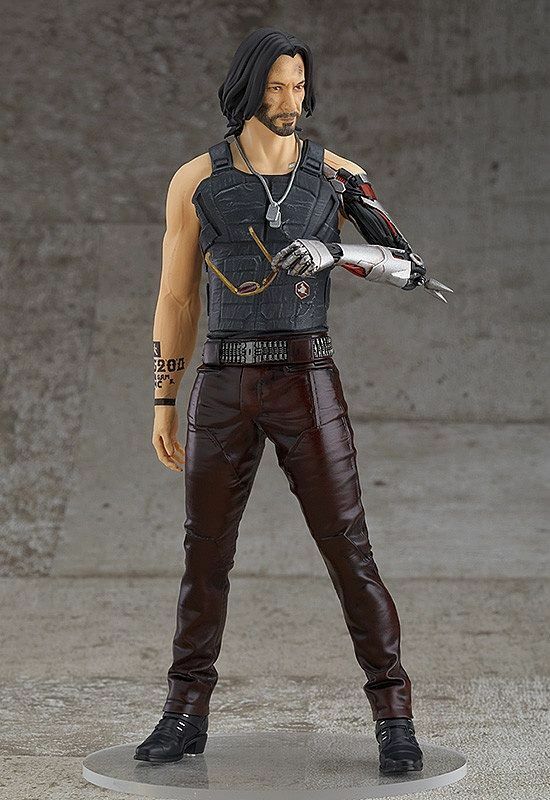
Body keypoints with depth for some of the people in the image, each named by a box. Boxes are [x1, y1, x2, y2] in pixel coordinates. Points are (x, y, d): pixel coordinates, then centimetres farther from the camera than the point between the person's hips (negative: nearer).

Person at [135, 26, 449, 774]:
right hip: (225, 384, 1)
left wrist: (338, 253, -23)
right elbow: (176, 299, 9)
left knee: (348, 549, -6)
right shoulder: (195, 180, 6)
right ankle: (186, 716, 17)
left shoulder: (338, 175, 5)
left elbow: (412, 267, -2)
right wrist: (163, 404, 6)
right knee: (205, 553, 4)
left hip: (307, 381, -1)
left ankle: (393, 717, 2)